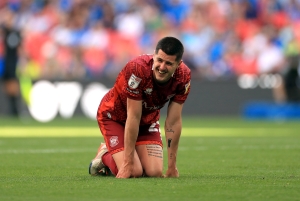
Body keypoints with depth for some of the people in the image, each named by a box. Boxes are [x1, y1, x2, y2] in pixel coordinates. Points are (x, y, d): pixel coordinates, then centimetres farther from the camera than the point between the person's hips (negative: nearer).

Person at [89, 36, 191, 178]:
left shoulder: (183, 77, -23)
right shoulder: (139, 69, -36)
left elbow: (173, 121, -15)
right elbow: (133, 118, -31)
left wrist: (172, 166, -14)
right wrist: (128, 163, -27)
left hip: (148, 118, 5)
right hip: (114, 117, -5)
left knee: (155, 172, -13)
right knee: (134, 172, -20)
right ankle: (104, 155, 13)